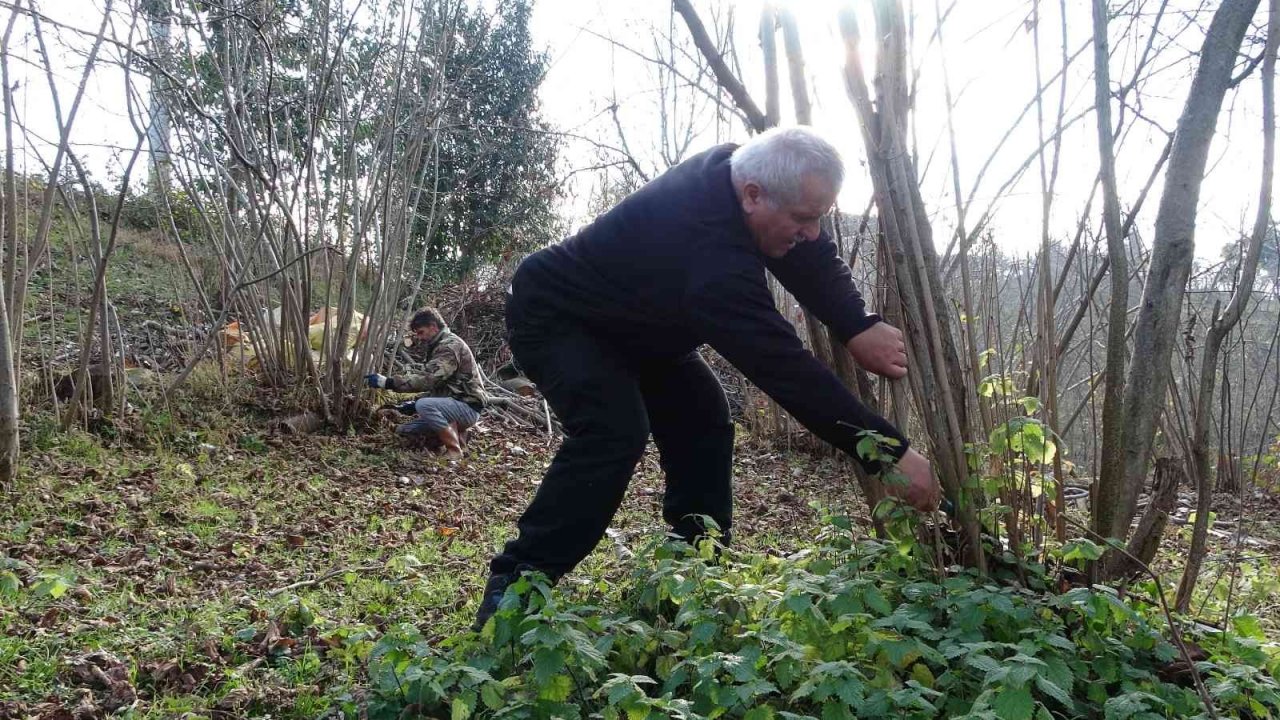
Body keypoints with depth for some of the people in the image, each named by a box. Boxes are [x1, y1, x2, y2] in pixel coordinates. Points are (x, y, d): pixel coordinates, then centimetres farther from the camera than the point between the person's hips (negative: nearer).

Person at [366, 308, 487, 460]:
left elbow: (428, 379, -29)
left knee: (424, 405, -33)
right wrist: (415, 403, 6)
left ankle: (454, 450, -19)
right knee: (403, 430, 5)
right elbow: (435, 384, 21)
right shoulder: (439, 346, 16)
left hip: (467, 407, -10)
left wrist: (388, 383, -29)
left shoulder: (451, 345, -16)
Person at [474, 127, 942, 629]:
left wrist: (858, 327, -23)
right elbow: (784, 366, -40)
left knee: (703, 426, 1)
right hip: (553, 317, -9)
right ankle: (513, 586, -22)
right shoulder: (709, 253, -41)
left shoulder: (736, 170, -16)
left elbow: (816, 262, -5)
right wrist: (889, 452, -37)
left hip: (628, 320, 9)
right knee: (615, 432, -30)